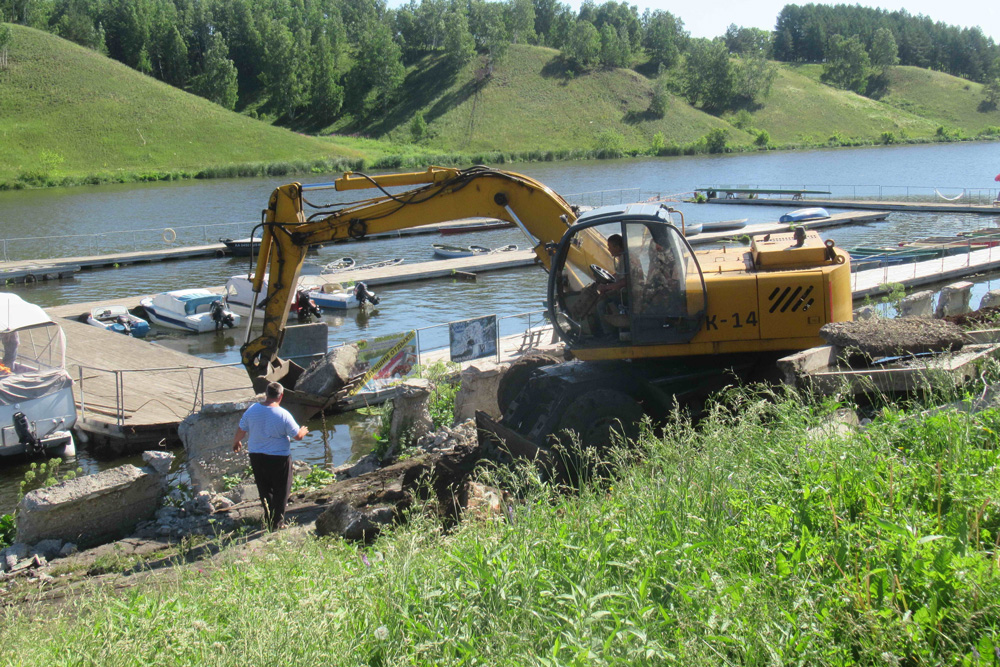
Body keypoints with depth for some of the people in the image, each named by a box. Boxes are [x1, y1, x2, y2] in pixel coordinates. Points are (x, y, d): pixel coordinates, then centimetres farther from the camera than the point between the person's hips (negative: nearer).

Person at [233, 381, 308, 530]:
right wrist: (303, 431, 13)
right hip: (279, 457, -4)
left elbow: (241, 430, 6)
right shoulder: (284, 415, -19)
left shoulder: (252, 410, -6)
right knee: (280, 491, 11)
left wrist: (236, 442, 27)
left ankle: (268, 521, 27)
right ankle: (277, 524, 16)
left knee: (264, 490, 20)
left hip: (256, 456, 5)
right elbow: (298, 436, -12)